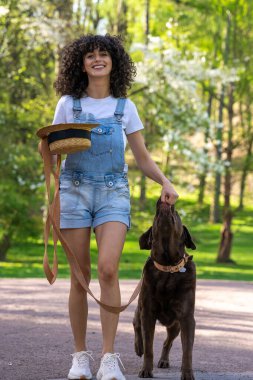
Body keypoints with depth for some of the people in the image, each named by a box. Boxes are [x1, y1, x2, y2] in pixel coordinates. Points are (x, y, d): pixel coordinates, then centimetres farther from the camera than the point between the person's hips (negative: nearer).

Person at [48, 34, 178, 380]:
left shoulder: (125, 107, 8)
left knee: (108, 269, -19)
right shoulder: (68, 104, 5)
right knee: (80, 277, -1)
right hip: (74, 191, 0)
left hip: (113, 193, 0)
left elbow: (143, 158, 11)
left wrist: (165, 182, -7)